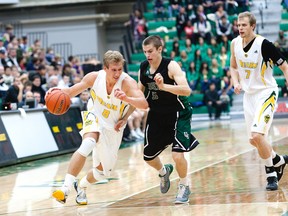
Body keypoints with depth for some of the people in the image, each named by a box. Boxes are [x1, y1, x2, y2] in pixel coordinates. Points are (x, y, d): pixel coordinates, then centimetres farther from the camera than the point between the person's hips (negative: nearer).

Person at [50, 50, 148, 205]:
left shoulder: (127, 82, -29)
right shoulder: (95, 77, -20)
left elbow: (144, 104, -43)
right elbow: (71, 91, -5)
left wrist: (126, 98, -61)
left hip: (113, 128, 1)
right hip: (95, 117, -1)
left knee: (104, 170, 13)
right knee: (88, 144, -35)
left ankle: (81, 186, 45)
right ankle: (66, 188, -36)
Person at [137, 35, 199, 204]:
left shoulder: (171, 66, -22)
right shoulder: (143, 68, -4)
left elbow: (187, 90, -35)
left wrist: (164, 86, -48)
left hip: (178, 113, -6)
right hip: (156, 115, 6)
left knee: (177, 155, -20)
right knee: (148, 157, 14)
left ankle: (184, 186, 8)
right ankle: (164, 172, 49)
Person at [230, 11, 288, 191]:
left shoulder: (264, 44, -18)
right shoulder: (235, 44, 0)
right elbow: (234, 66, 17)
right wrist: (236, 82, -1)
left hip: (266, 93, -7)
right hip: (249, 94, 7)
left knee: (256, 135, -20)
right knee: (254, 139, 11)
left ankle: (271, 174, -2)